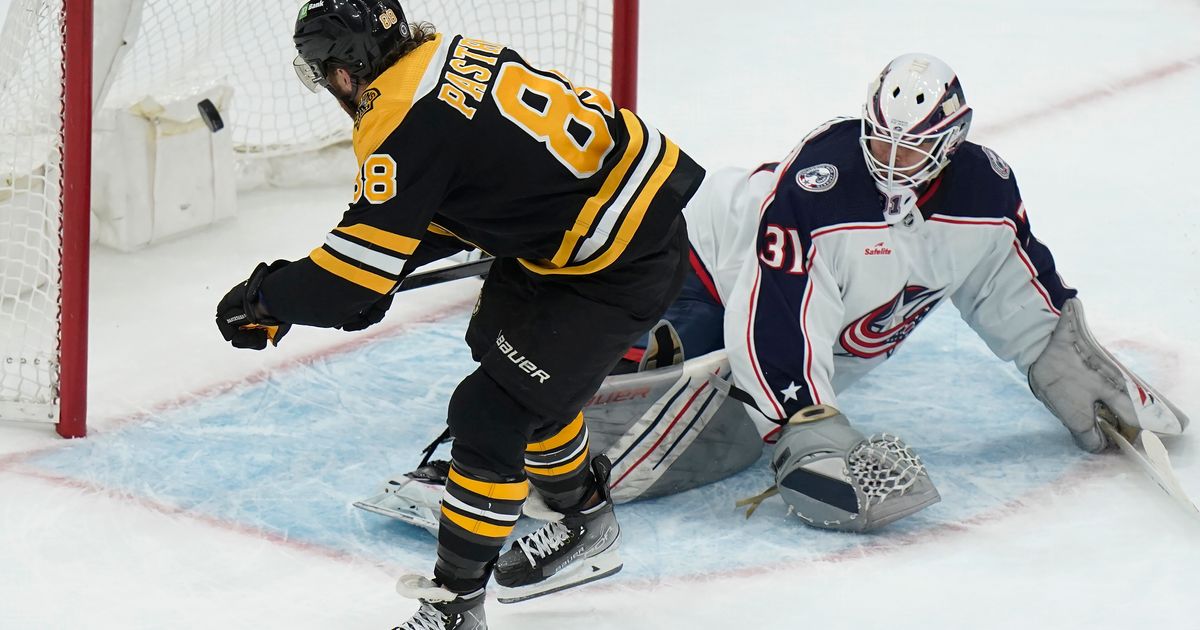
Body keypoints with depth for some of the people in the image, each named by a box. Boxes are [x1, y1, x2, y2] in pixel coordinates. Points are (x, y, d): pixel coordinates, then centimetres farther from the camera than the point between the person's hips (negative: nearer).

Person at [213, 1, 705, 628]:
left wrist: (265, 297, -4)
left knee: (491, 413, -6)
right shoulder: (446, 59, 7)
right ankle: (586, 527, 42)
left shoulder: (406, 124, -21)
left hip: (623, 263, -10)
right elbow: (440, 212, 18)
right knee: (507, 353, 26)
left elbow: (357, 276, -20)